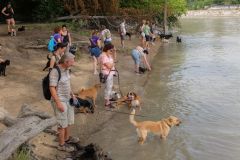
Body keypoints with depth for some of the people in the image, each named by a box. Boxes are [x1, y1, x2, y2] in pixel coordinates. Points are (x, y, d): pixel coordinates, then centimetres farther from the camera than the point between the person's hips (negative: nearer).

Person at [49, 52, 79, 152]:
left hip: (68, 99, 9)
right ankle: (62, 145, 18)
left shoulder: (66, 69, 3)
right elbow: (52, 88, -24)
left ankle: (67, 138, 42)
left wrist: (72, 94, 15)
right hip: (59, 100, -9)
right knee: (62, 124, 3)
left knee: (68, 121, 22)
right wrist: (58, 103, -24)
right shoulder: (55, 71, -23)